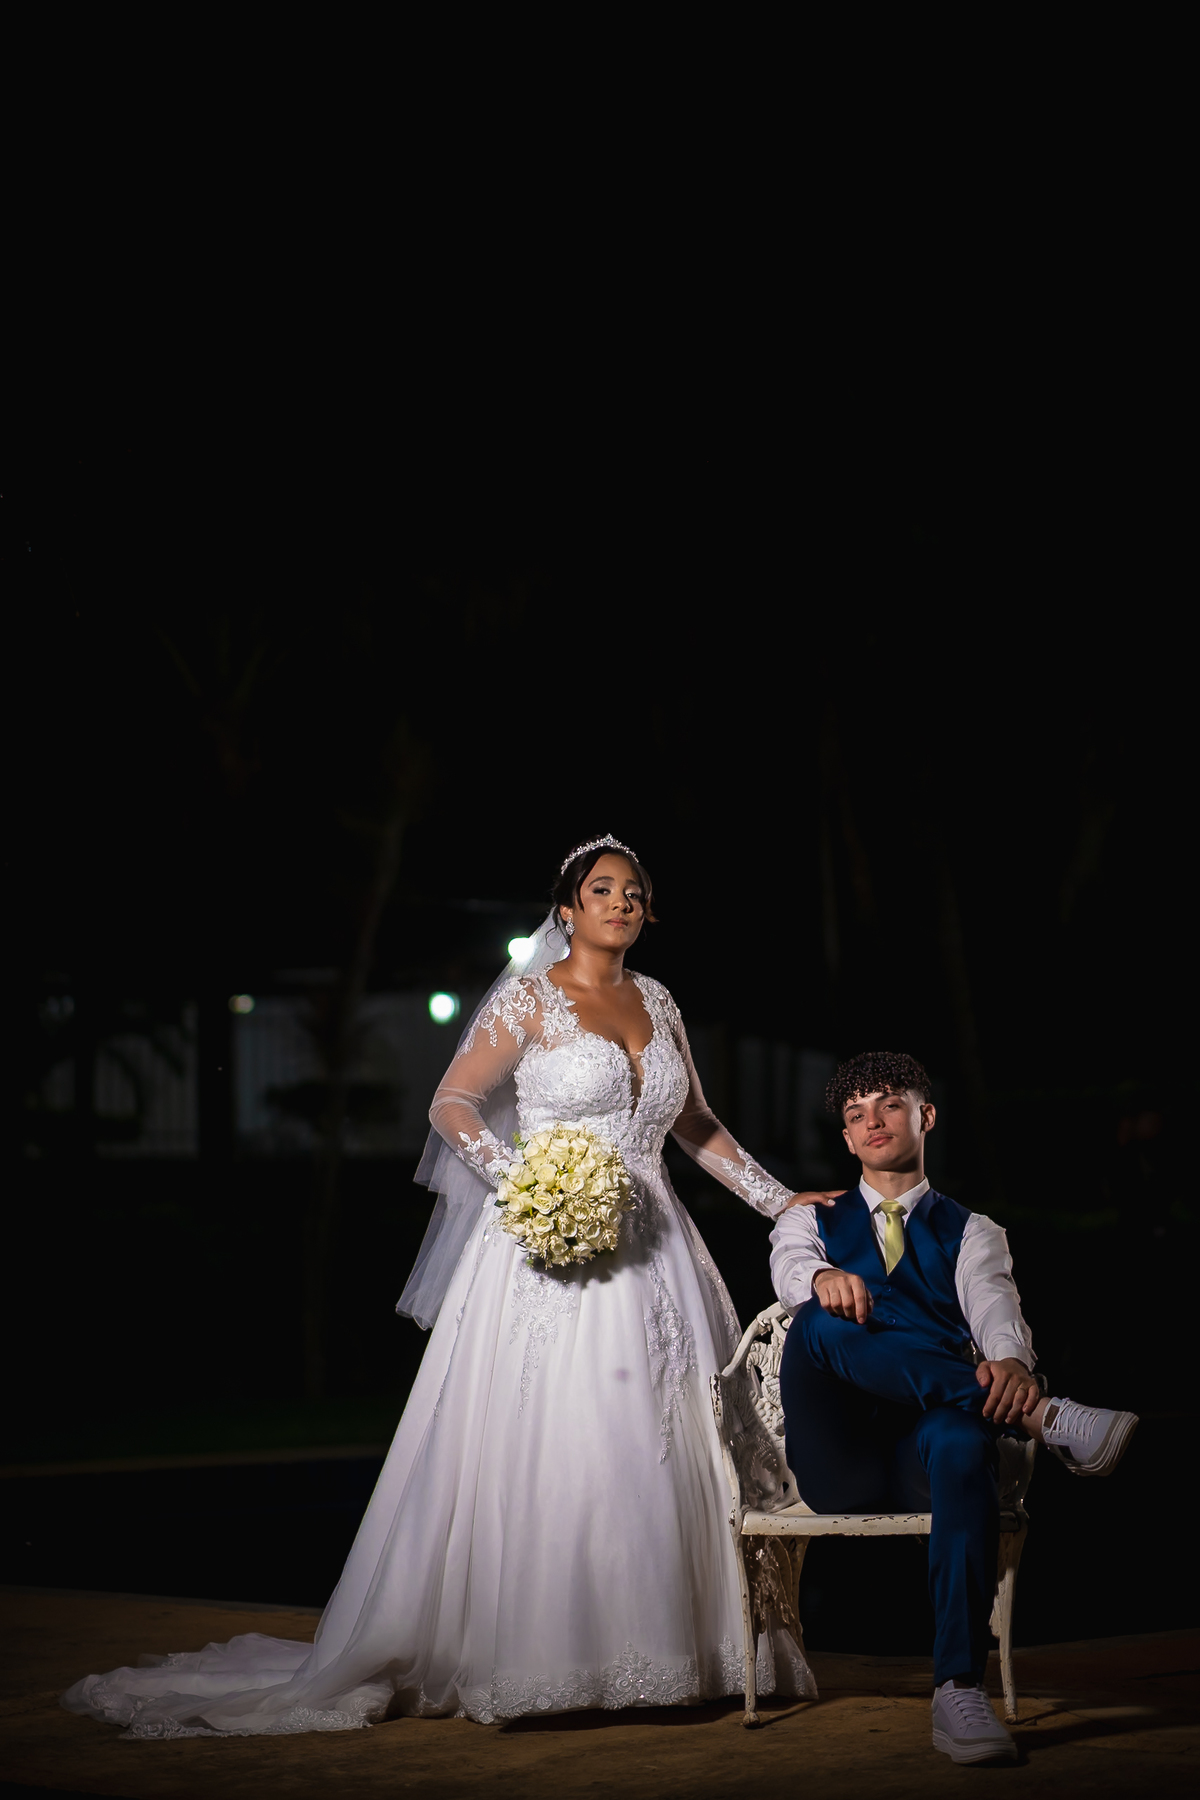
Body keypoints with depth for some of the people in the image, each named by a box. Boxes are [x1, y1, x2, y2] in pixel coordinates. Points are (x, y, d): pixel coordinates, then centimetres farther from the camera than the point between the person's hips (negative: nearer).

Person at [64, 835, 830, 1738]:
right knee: (545, 1447, -8)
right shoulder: (530, 998, -2)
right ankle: (529, 1658, -2)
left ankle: (666, 1649, 11)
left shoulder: (657, 1002, 14)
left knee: (664, 1448, 4)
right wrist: (519, 1177, -20)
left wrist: (780, 1199, 20)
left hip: (652, 1252, 6)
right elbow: (452, 1103, -6)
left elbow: (696, 1125, 23)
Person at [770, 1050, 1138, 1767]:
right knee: (820, 1324, -31)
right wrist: (823, 1278, -29)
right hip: (837, 1460, 1)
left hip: (925, 1455, -1)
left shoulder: (971, 1235, 24)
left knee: (963, 1441, -40)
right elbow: (790, 1268, 0)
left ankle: (961, 1690, -51)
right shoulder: (811, 1221, 26)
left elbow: (996, 1309, -1)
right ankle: (1046, 1418, -41)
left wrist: (1011, 1361, -28)